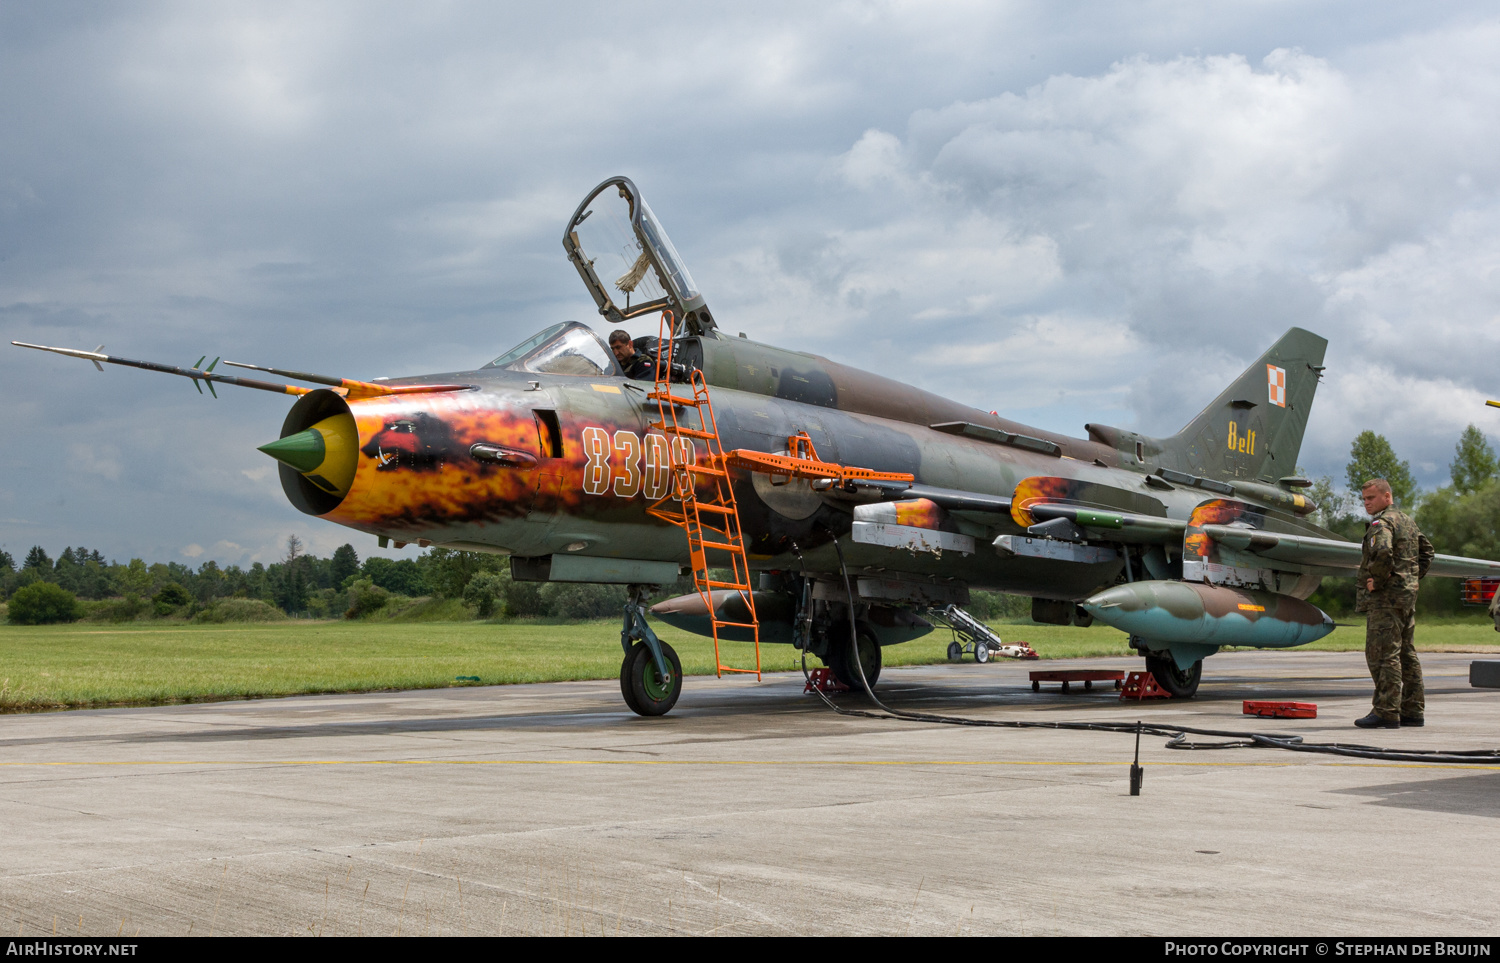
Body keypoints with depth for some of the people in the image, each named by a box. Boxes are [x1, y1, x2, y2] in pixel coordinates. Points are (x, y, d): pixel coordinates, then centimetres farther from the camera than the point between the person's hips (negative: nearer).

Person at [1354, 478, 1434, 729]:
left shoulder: (1381, 523, -12)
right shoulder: (1407, 521, 19)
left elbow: (1383, 553, -31)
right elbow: (1426, 551, 28)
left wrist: (1375, 581, -18)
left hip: (1386, 597, -10)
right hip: (1407, 595, 10)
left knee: (1382, 653, -10)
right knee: (1405, 653, 13)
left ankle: (1386, 713, -12)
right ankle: (1413, 710, 16)